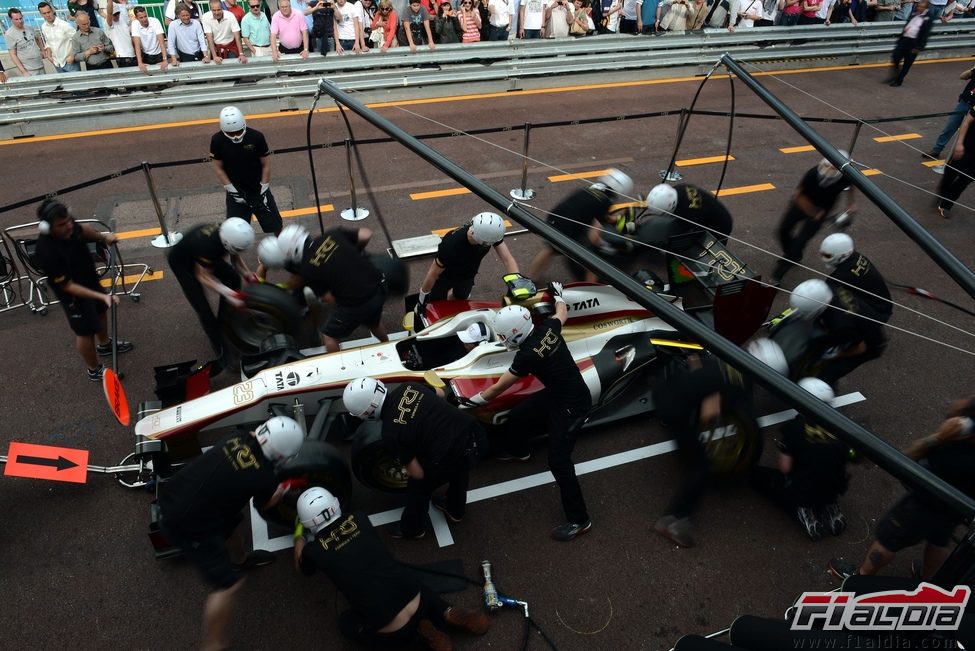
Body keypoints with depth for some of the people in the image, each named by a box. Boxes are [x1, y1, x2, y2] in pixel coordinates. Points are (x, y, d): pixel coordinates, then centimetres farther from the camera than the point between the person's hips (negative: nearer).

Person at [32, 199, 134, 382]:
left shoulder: (68, 226, -21)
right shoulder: (47, 253, -40)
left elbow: (82, 229, 8)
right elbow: (68, 286, -31)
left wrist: (102, 237, -2)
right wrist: (102, 296, -37)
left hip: (90, 278, 8)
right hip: (73, 293, -8)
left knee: (100, 310, 30)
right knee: (86, 331, 11)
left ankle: (104, 344, 60)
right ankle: (94, 371, 36)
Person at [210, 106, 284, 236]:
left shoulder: (256, 137, -19)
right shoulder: (217, 140, -16)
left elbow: (266, 164, -9)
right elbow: (218, 168, -6)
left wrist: (263, 189, -8)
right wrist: (232, 190, -11)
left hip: (258, 189, 0)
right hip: (235, 192, 0)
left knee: (274, 223, 13)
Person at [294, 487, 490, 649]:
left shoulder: (314, 551, -4)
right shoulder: (359, 520, 5)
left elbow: (302, 567, 24)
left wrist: (299, 536, 40)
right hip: (419, 604, 5)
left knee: (345, 622, 26)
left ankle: (420, 631, 7)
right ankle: (448, 613, 13)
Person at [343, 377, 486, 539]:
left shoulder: (390, 434, -8)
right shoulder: (407, 387, 6)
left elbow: (417, 474, 0)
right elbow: (439, 395, 27)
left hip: (451, 457, -6)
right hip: (476, 435, 6)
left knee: (418, 485, 24)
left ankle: (412, 529, 48)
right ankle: (455, 510, 61)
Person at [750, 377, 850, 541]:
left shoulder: (795, 425, -14)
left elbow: (785, 468, -10)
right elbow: (842, 460, 5)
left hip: (801, 492, -5)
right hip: (834, 490, 5)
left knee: (756, 474, 15)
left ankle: (802, 511, -1)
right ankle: (829, 508, 10)